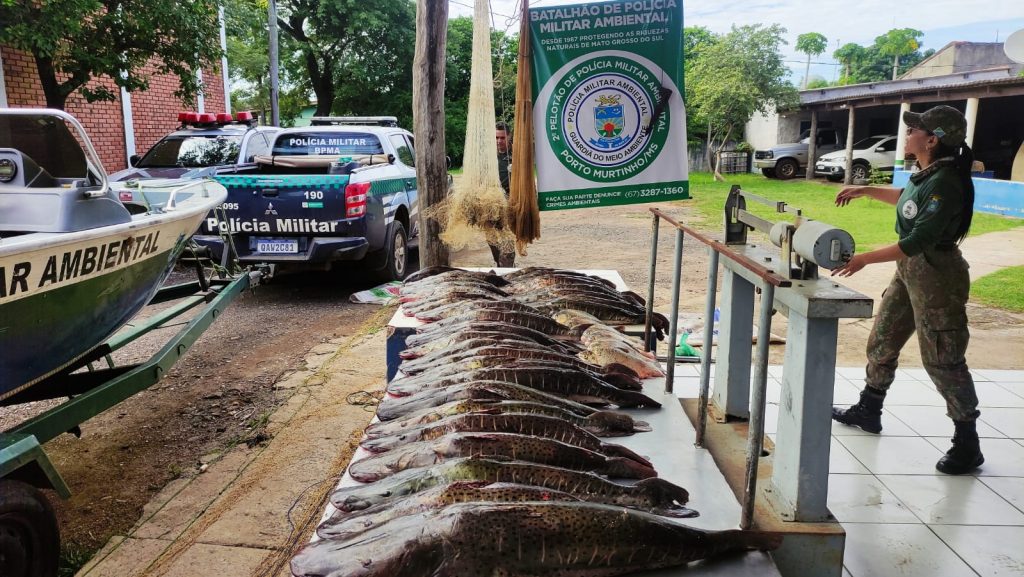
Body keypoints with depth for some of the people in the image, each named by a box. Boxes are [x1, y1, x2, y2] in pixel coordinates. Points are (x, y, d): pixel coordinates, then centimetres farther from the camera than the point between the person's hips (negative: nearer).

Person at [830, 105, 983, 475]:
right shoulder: (926, 174, 4)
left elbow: (918, 242, -28)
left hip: (936, 276, -10)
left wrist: (864, 259, -27)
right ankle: (868, 411, 34)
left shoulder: (945, 183, -24)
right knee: (882, 341, 17)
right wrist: (864, 191, 28)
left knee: (941, 359, -3)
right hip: (910, 271, 10)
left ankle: (967, 443, 11)